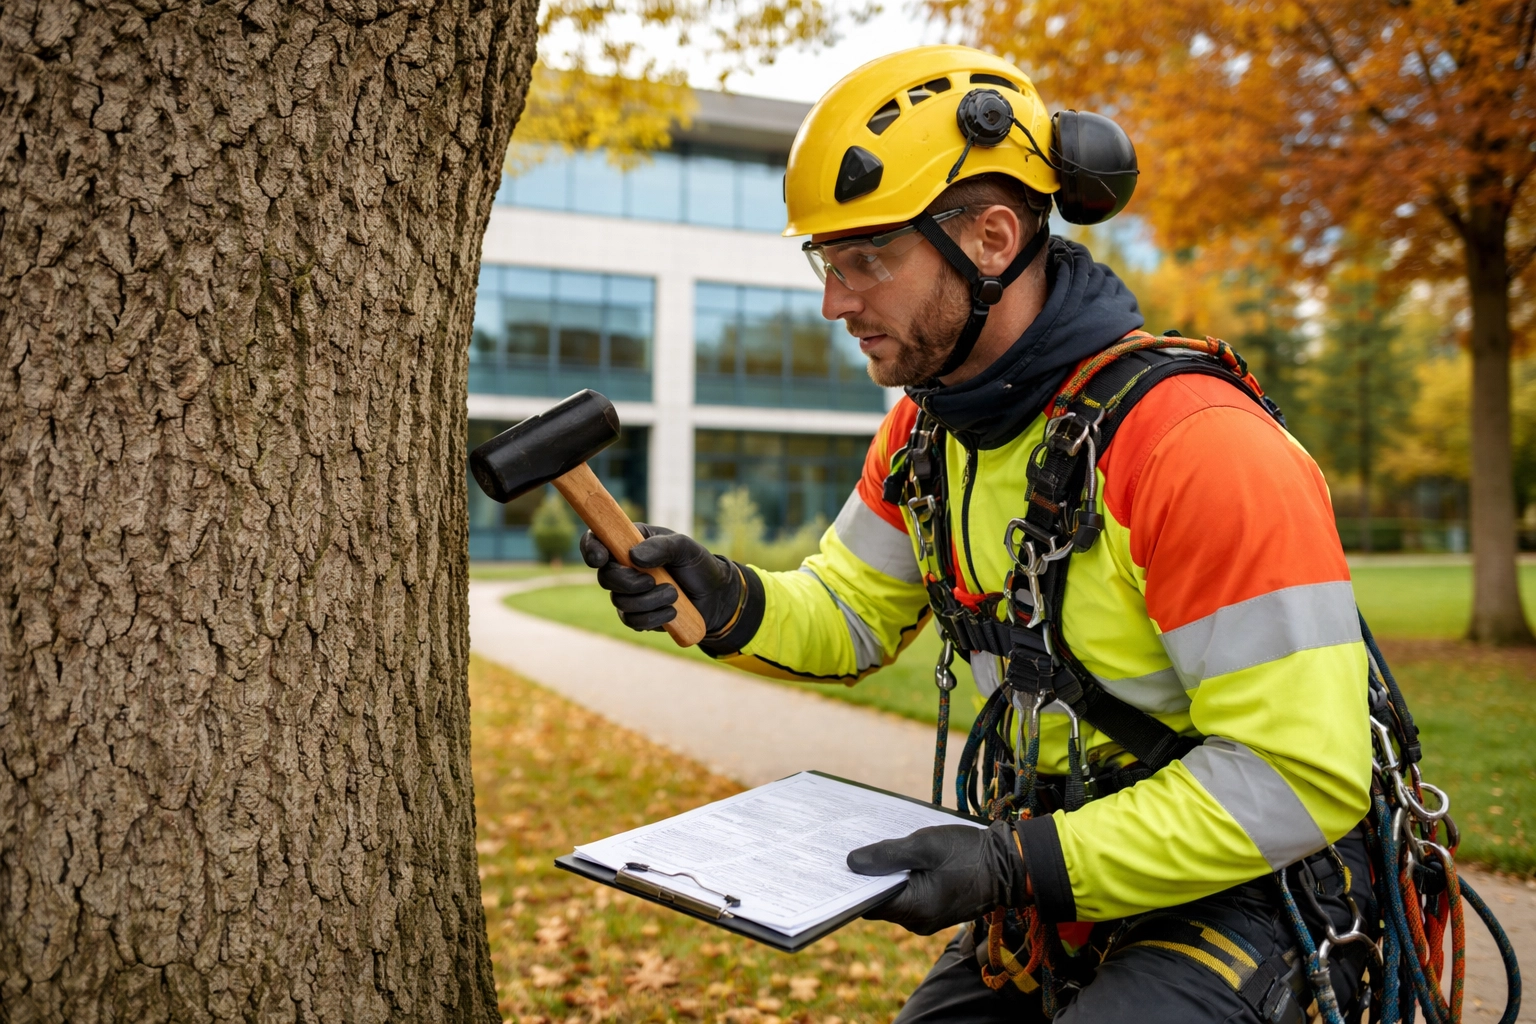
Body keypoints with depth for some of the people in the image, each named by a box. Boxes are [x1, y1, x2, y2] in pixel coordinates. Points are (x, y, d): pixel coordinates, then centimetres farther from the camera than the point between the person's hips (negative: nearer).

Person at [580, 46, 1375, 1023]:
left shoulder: (1200, 448, -26)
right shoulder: (927, 430, 0)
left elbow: (1302, 777, -25)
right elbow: (853, 618, 8)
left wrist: (1019, 865, -28)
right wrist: (722, 599, -13)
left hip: (1239, 903, -6)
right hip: (1058, 891, 7)